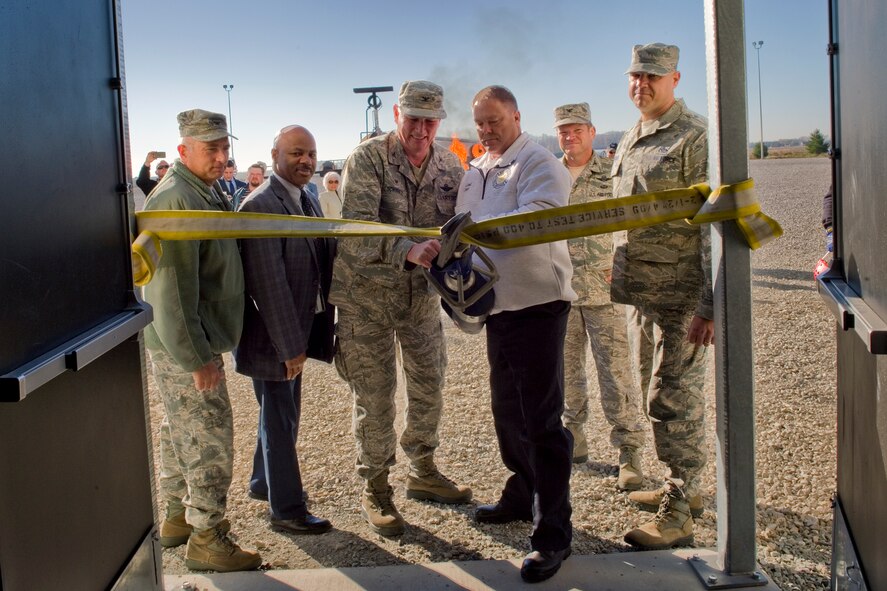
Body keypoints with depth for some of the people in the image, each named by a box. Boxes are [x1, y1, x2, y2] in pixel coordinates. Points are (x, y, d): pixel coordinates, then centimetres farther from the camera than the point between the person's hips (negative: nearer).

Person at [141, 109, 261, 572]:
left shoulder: (203, 193, 12)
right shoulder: (177, 200, -21)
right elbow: (172, 290, -26)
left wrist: (203, 346, 19)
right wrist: (197, 357, -24)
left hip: (188, 342, 10)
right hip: (185, 347, -10)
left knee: (181, 431, 20)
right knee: (209, 438, -2)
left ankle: (177, 517, 35)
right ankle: (206, 539, 10)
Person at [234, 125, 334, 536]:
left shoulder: (308, 202, 8)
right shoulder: (261, 206, -21)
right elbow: (269, 284, -24)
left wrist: (316, 330, 10)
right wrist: (289, 345, -23)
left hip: (296, 332, 9)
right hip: (272, 336, -9)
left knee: (283, 415, 22)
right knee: (280, 422, 4)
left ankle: (264, 482, 42)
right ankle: (287, 510, 19)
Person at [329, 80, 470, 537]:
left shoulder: (450, 167, -1)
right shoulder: (367, 158, -16)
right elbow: (358, 226, -28)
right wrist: (408, 250, -45)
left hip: (422, 294, 5)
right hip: (367, 293, -5)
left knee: (429, 386, 15)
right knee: (374, 397, 2)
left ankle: (423, 473, 36)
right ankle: (375, 491, 18)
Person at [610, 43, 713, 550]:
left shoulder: (695, 137, -11)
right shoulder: (630, 142, 16)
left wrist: (711, 304, -21)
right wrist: (621, 282, 20)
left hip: (681, 298, -9)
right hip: (641, 294, 9)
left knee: (673, 401, -4)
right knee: (656, 394, 16)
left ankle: (677, 516, 6)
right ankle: (683, 488, 32)